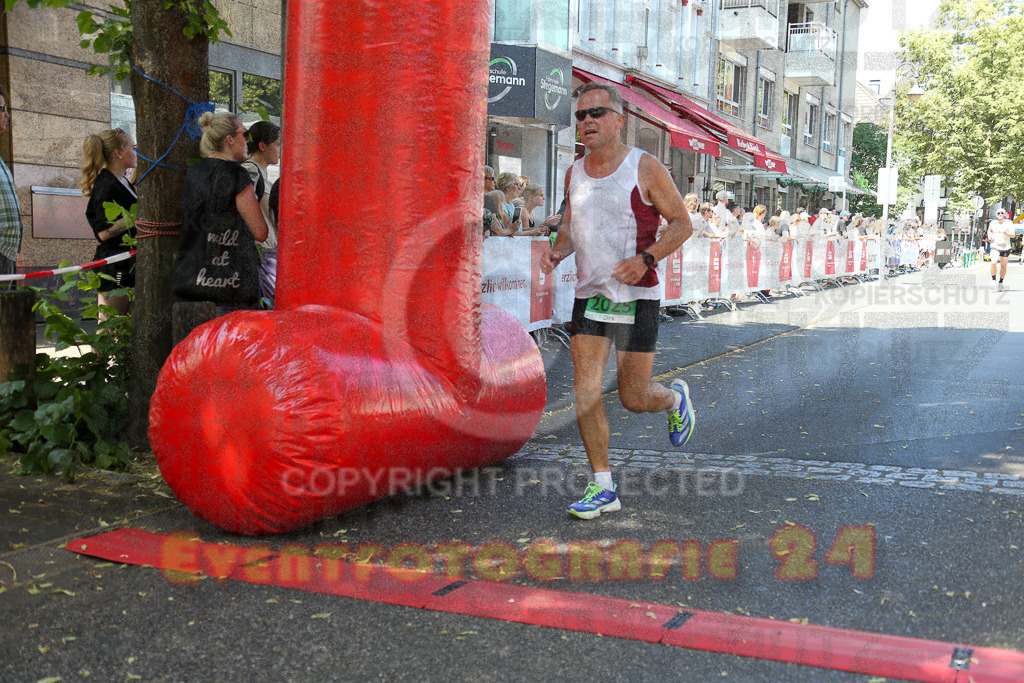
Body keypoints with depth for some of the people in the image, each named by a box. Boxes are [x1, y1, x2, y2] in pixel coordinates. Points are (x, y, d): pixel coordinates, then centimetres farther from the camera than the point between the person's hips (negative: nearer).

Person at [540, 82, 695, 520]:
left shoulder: (644, 169, -8)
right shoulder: (574, 173, 7)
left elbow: (682, 223, -5)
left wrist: (645, 259, -20)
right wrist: (557, 250, -1)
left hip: (636, 296, -4)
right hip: (589, 294, 5)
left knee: (633, 398, 2)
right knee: (585, 392, -4)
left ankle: (675, 399, 38)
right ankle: (603, 488, 6)